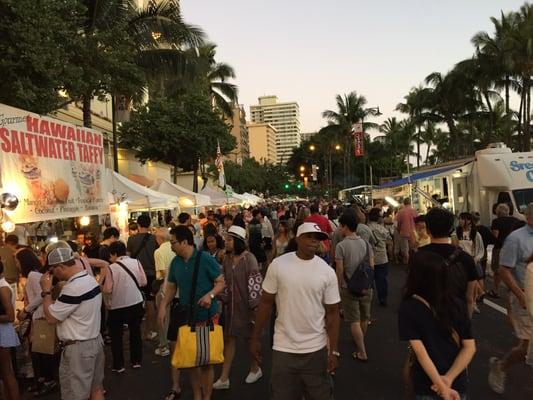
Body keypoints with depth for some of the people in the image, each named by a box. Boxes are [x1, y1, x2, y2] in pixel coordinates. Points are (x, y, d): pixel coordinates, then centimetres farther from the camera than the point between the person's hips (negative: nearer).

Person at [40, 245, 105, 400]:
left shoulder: (73, 287, -25)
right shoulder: (90, 279, 5)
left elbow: (51, 317, -17)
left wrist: (46, 291, -8)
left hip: (78, 348, -9)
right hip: (95, 341, 9)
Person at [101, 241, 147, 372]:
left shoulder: (110, 268, -16)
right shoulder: (136, 262, -8)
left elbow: (107, 289, -14)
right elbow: (143, 282, -5)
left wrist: (101, 282, 4)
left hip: (117, 306, -3)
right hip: (136, 304, 3)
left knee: (116, 336, 14)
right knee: (135, 332, 19)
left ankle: (118, 365, 20)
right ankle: (136, 361, 27)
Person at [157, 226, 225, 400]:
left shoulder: (206, 259, -15)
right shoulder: (175, 262, 2)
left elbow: (221, 282, -13)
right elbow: (171, 287, 9)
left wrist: (210, 295, -31)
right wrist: (163, 306, -6)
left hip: (207, 317, -5)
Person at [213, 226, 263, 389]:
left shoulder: (249, 258, -17)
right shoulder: (227, 259, 2)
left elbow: (255, 283, -17)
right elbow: (224, 282, 10)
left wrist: (254, 307, -17)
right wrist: (223, 300, 7)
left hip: (247, 305, -5)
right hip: (231, 305, 6)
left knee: (252, 337, 13)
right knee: (229, 338, 7)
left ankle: (255, 369, 36)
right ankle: (224, 378, 16)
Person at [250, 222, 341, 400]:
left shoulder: (327, 272, -6)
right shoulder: (278, 265, -8)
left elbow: (332, 313, -1)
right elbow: (266, 302, -1)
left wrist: (334, 351, -3)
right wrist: (255, 338, 1)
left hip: (316, 349, 1)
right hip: (283, 349, -1)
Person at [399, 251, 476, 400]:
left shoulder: (407, 309, -17)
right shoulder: (458, 305, -7)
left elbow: (420, 352, -21)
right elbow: (470, 347, -8)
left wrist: (442, 387, -18)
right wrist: (449, 378, -13)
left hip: (427, 387, -3)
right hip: (458, 384, 3)